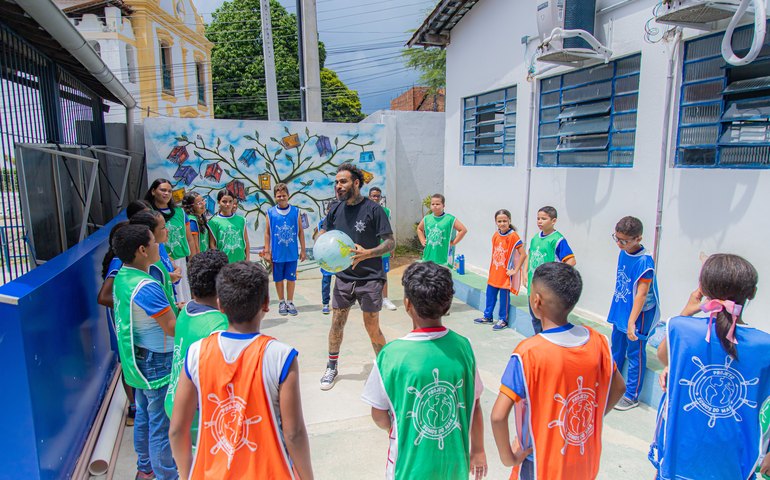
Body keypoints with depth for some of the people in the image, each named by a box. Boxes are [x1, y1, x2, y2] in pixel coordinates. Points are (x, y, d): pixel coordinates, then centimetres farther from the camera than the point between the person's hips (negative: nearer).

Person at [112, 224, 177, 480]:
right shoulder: (146, 287, -28)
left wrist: (170, 307, 10)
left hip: (138, 360, 10)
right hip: (156, 363, -10)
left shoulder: (122, 276, 1)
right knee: (162, 425, 4)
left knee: (144, 416, 24)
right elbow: (173, 328, -25)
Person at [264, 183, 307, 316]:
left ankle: (290, 302, 23)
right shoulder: (270, 212, -2)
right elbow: (267, 233, 2)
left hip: (292, 253, 0)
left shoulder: (295, 211, 0)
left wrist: (303, 250, 4)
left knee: (291, 278, 8)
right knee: (279, 279, 10)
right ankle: (281, 302, 26)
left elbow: (301, 232, 4)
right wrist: (267, 251, 0)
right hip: (277, 253, 0)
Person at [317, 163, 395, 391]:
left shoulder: (373, 209, -11)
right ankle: (332, 368, 31)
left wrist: (367, 253, -26)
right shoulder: (336, 209, 4)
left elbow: (391, 242, -11)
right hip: (343, 276, 5)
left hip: (369, 278, -4)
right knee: (336, 323, 11)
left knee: (372, 328, 1)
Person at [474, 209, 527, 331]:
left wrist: (515, 270, -16)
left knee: (504, 296, 4)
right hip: (494, 272, 6)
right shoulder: (495, 235, 4)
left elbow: (523, 254, -17)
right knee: (490, 294, 14)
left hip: (506, 273, -6)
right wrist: (491, 268, 13)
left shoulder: (513, 236, -16)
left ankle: (503, 320, 19)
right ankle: (487, 317, 30)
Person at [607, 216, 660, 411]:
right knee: (616, 349, 20)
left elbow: (641, 294, -24)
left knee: (635, 354, 6)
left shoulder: (645, 261, -23)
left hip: (638, 314, -7)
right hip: (620, 310, 8)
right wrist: (615, 309, 15)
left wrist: (632, 322, -26)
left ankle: (632, 396, 20)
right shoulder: (623, 253, 0)